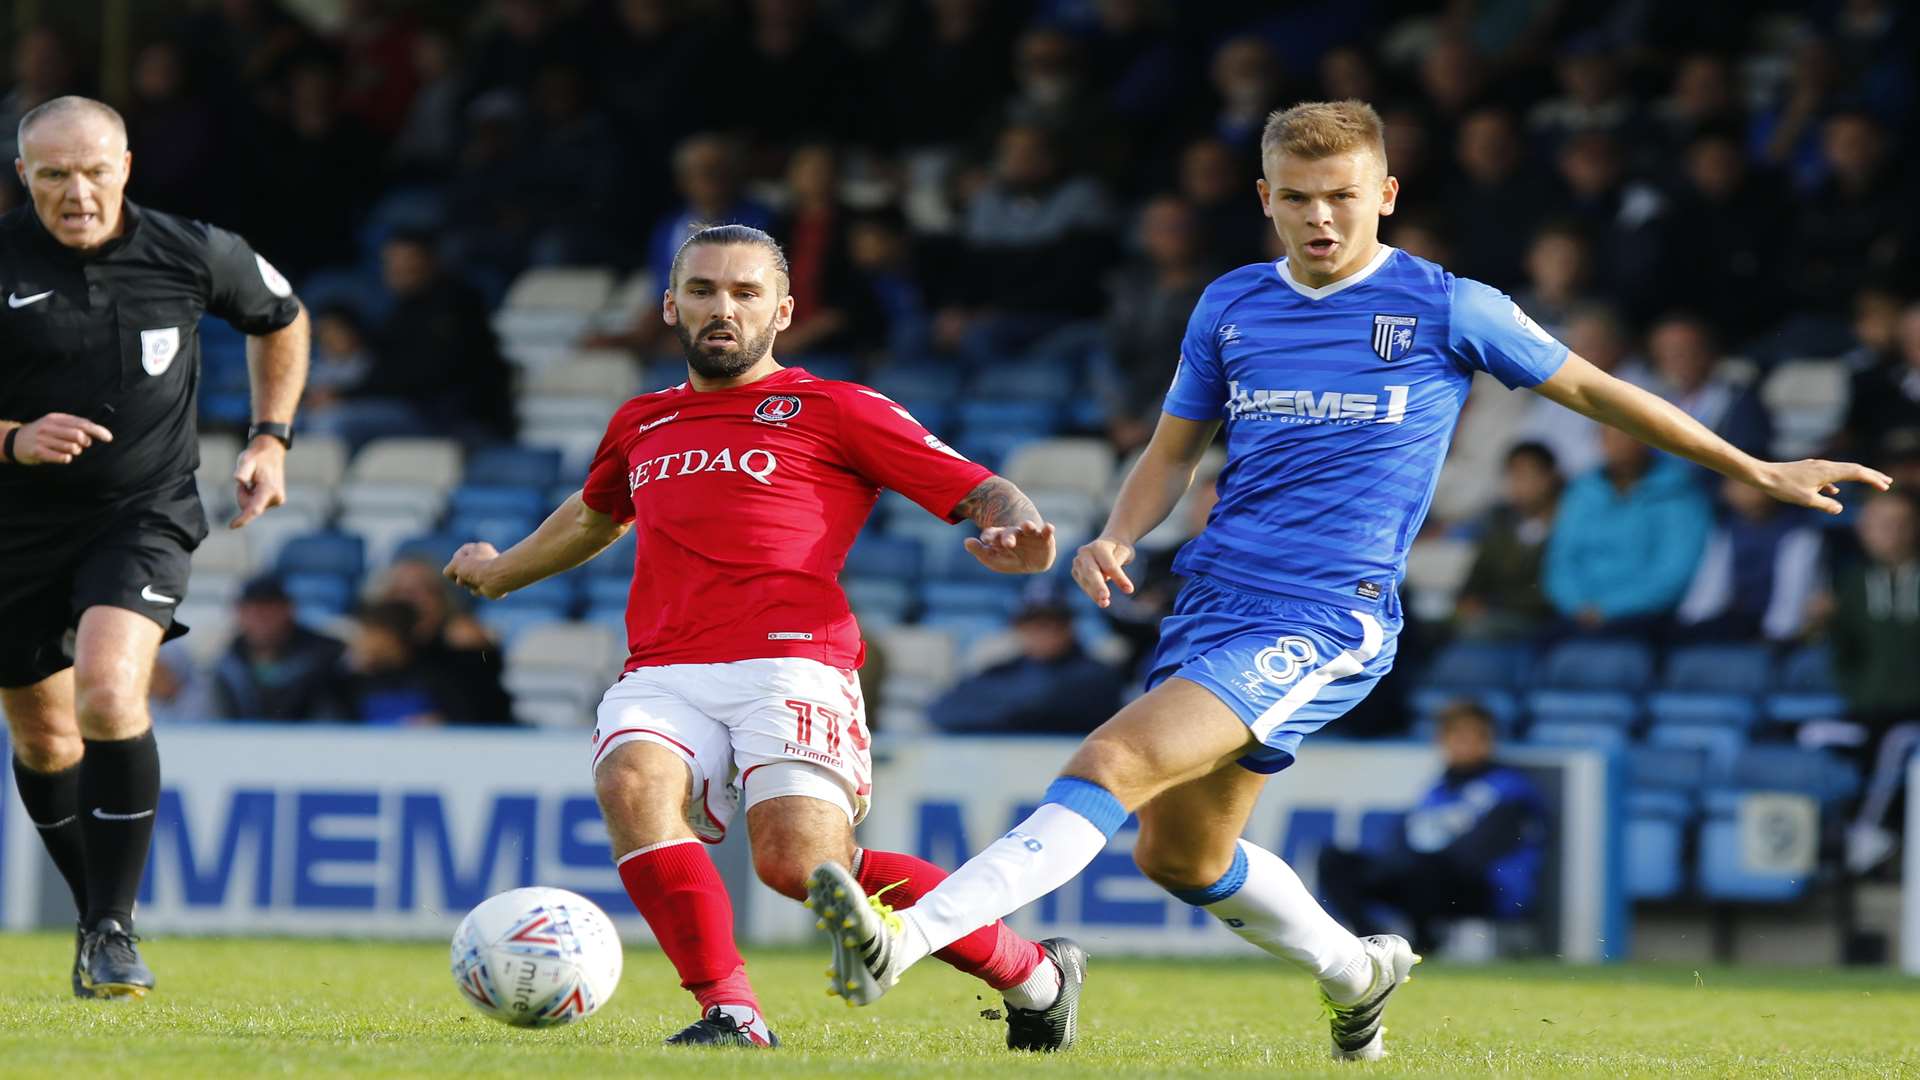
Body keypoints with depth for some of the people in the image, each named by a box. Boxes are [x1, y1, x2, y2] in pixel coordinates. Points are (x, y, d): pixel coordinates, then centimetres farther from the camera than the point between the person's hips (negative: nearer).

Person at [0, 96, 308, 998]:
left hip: (145, 516, -2)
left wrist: (271, 439, 9)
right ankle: (96, 917, 33)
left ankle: (114, 931, -16)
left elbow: (281, 318, 16)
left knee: (110, 695, -25)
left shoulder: (193, 255, -6)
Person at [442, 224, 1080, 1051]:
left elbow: (982, 494, 7)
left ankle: (1036, 975, -5)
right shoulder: (642, 425, 27)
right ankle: (729, 1012, -33)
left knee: (800, 861, -25)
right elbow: (597, 513, 50)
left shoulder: (835, 411, 12)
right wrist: (501, 572, 64)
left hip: (790, 662, -4)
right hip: (663, 678, 4)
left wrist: (1016, 538, -16)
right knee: (632, 783, -31)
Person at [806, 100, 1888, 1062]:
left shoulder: (1445, 308, -1)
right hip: (1215, 599, 7)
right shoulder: (1231, 307, 11)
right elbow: (1173, 453, 20)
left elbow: (1593, 387, 9)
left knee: (1114, 765, -23)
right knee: (1180, 852, 15)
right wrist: (1114, 539, -2)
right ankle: (1357, 974, 40)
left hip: (1329, 619, -7)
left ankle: (905, 937, -35)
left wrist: (1757, 471, 14)